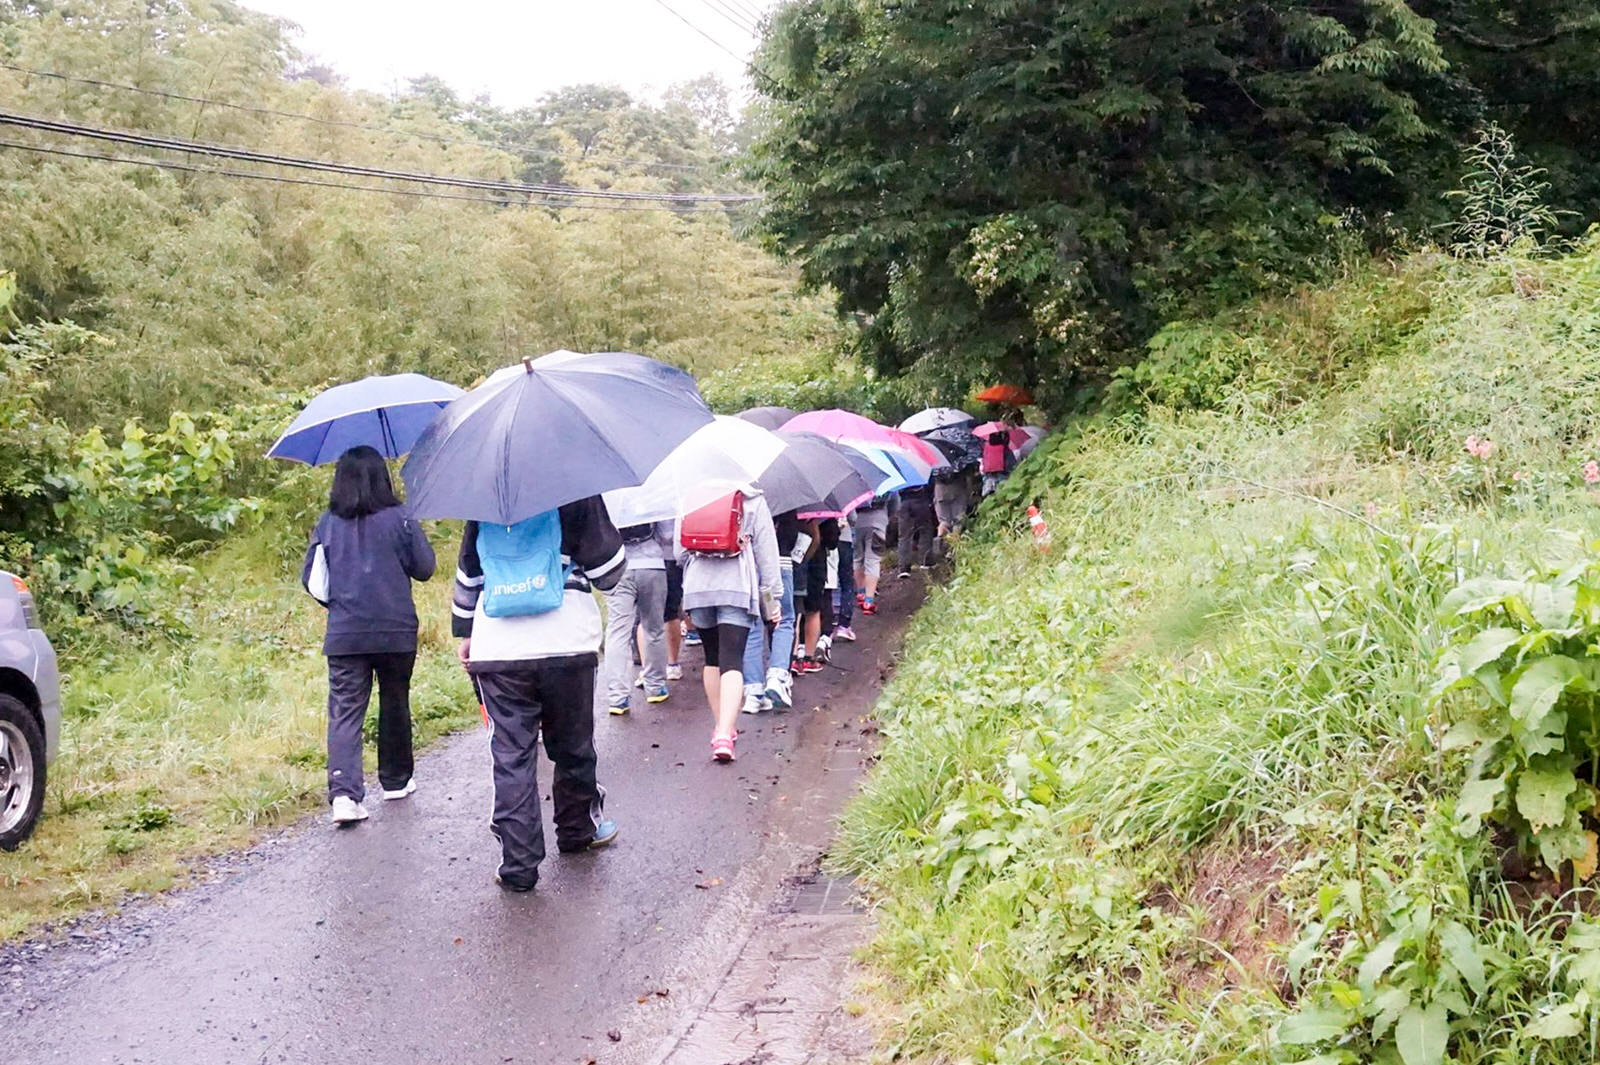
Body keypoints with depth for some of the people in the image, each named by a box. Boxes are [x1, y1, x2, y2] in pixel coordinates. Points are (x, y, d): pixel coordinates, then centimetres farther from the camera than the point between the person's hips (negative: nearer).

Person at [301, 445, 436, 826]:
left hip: (344, 634, 1)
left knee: (345, 712, -2)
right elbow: (424, 567, -1)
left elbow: (310, 577, 4)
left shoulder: (328, 523, 1)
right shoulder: (398, 519, -6)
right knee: (395, 705, 16)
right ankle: (395, 780, 29)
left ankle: (344, 792, -17)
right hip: (396, 631, -1)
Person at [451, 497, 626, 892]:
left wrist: (465, 631, 26)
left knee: (511, 755, 2)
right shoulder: (579, 492, -4)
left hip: (498, 648, 2)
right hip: (566, 644, -2)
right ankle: (577, 829, 36)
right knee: (573, 747, 18)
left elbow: (469, 569, 16)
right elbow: (608, 570, -3)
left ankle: (518, 863, -1)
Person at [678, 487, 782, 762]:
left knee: (712, 659, 17)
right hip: (737, 588, -3)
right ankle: (725, 733, -23)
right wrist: (772, 595, 6)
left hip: (697, 587, 3)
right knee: (732, 661, -9)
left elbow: (680, 550, 14)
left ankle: (721, 727, 25)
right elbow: (766, 549, 2)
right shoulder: (753, 501, 4)